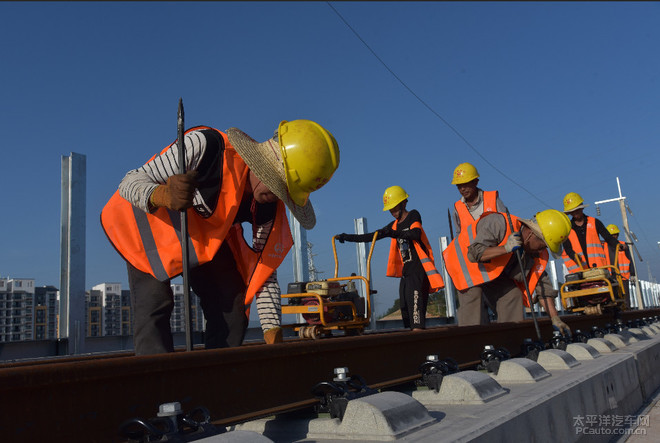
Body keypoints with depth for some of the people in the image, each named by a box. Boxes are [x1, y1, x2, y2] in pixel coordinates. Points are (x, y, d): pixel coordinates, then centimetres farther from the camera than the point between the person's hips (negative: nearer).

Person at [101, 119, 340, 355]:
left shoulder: (271, 206, -18)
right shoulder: (204, 147, -34)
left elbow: (264, 266, -10)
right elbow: (130, 181, -29)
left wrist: (272, 331, -19)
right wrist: (161, 196, -53)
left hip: (205, 237, 5)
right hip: (150, 222, -4)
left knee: (233, 308, -7)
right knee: (154, 305, -22)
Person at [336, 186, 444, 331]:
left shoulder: (413, 216, 0)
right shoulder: (394, 225, 20)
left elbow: (416, 234, -20)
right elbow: (372, 236, 20)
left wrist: (393, 233, -30)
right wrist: (348, 237, 13)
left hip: (418, 269, -8)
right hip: (406, 271, 8)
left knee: (414, 302, -21)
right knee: (405, 307, 3)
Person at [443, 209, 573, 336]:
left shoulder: (537, 253, -11)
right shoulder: (498, 223, -34)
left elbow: (542, 286, -5)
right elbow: (474, 253, -39)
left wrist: (555, 318, -11)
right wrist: (506, 249, -44)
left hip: (492, 271, 7)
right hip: (463, 259, -7)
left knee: (512, 295, -5)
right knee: (472, 295, -25)